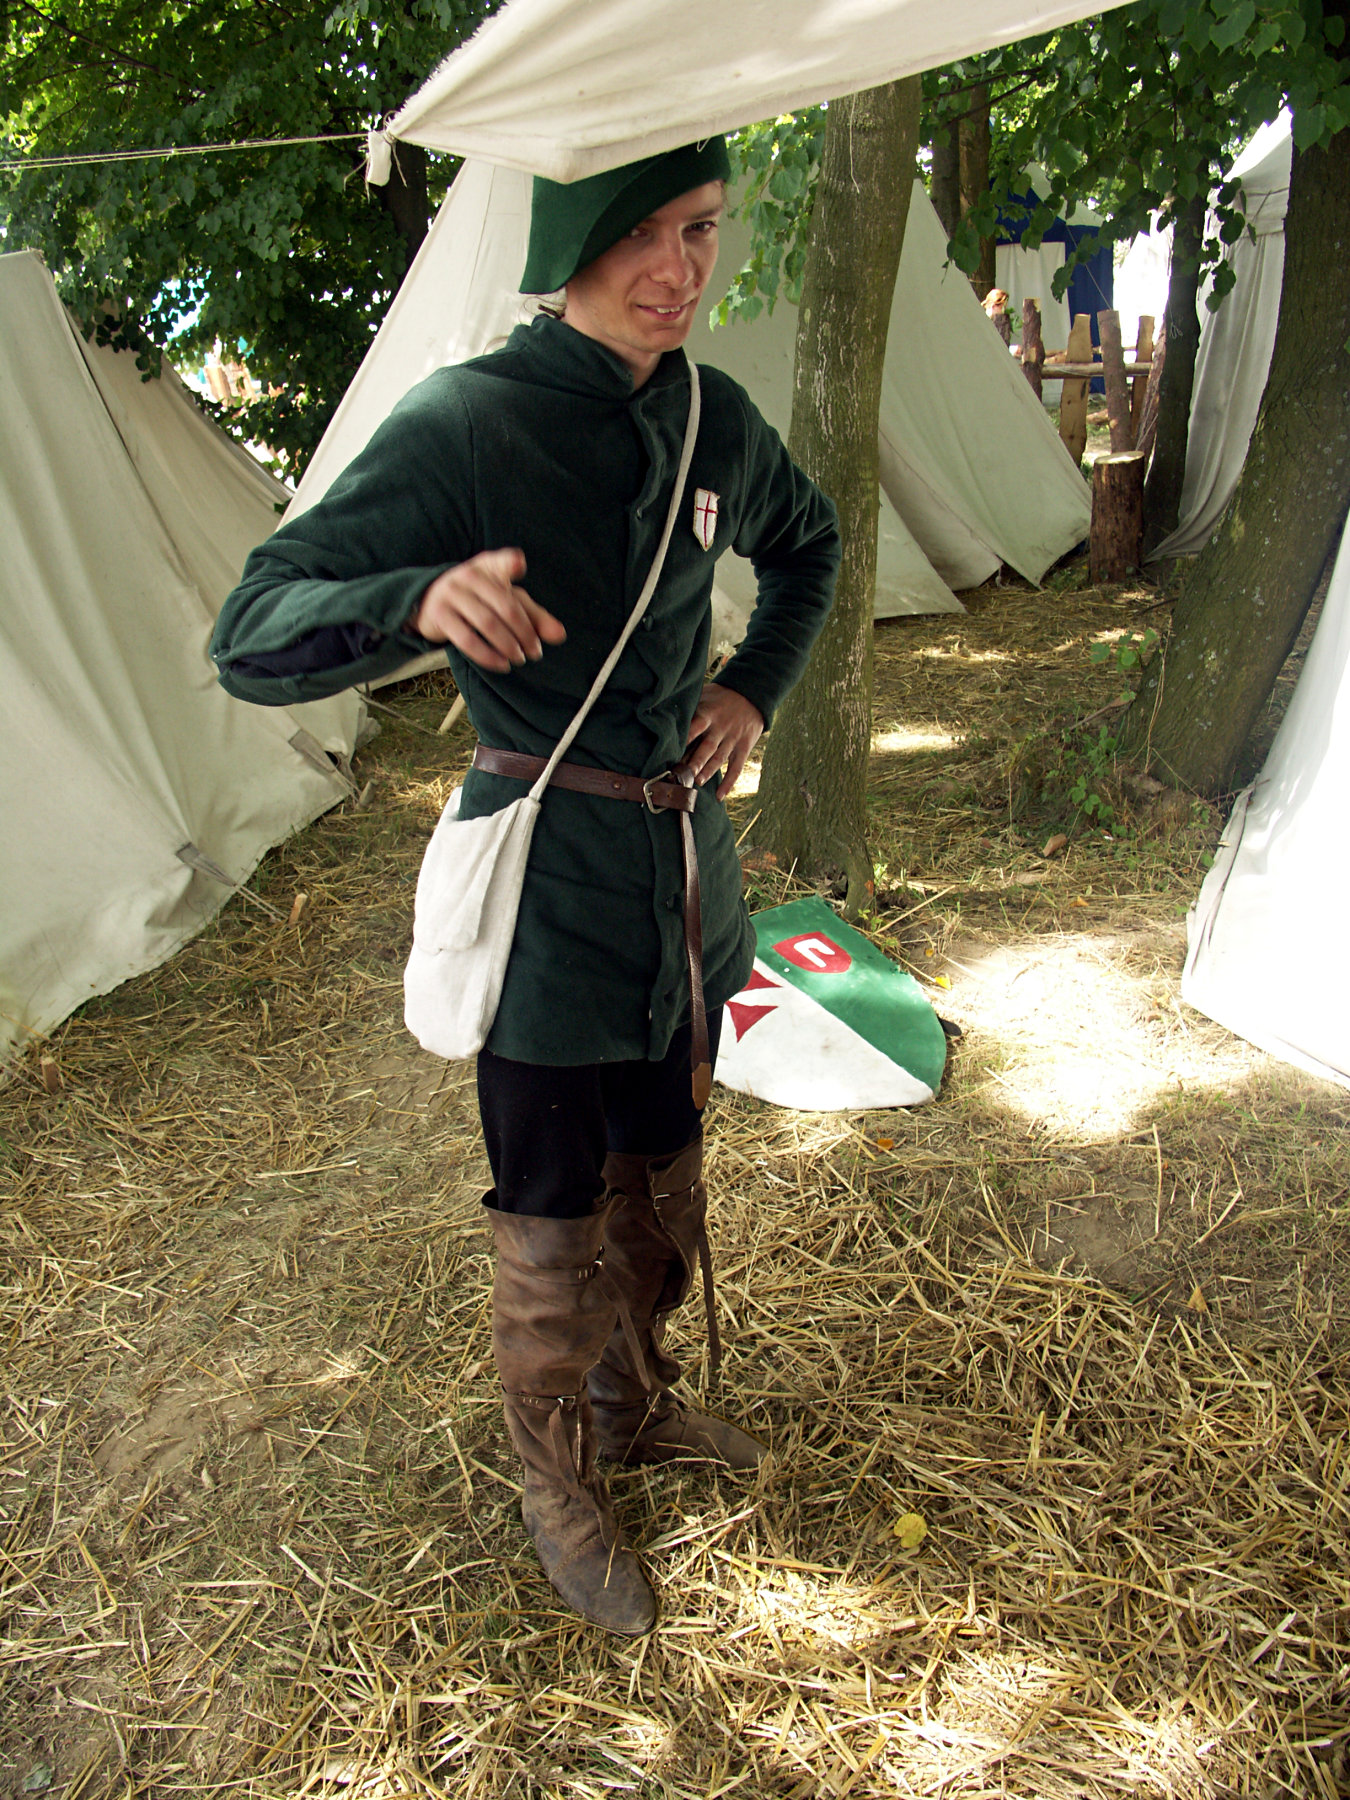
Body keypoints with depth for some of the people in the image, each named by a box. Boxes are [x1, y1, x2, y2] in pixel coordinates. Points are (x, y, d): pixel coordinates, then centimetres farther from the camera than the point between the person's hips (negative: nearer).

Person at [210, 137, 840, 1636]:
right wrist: (422, 599, -40)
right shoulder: (464, 425, -18)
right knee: (551, 1228, 10)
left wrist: (755, 690, 7)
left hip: (683, 871, 6)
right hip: (546, 885, -6)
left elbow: (808, 545, 23)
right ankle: (556, 1486, 38)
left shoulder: (712, 420, 1)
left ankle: (635, 1403, 50)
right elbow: (251, 639, -21)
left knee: (660, 1183, 23)